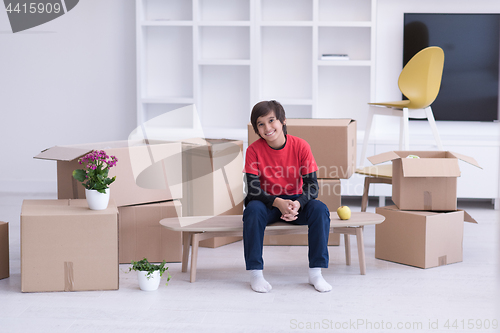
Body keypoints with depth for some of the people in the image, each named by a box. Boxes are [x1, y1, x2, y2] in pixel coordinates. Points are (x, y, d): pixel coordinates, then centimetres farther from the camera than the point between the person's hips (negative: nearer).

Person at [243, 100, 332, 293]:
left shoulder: (300, 146, -11)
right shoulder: (254, 150, -11)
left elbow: (312, 185, -13)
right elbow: (253, 190, -17)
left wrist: (298, 204, -34)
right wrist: (278, 202, -35)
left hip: (296, 201, 1)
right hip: (268, 202, -1)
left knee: (320, 209, -28)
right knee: (253, 210, -34)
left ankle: (315, 273, -19)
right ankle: (255, 273, -24)